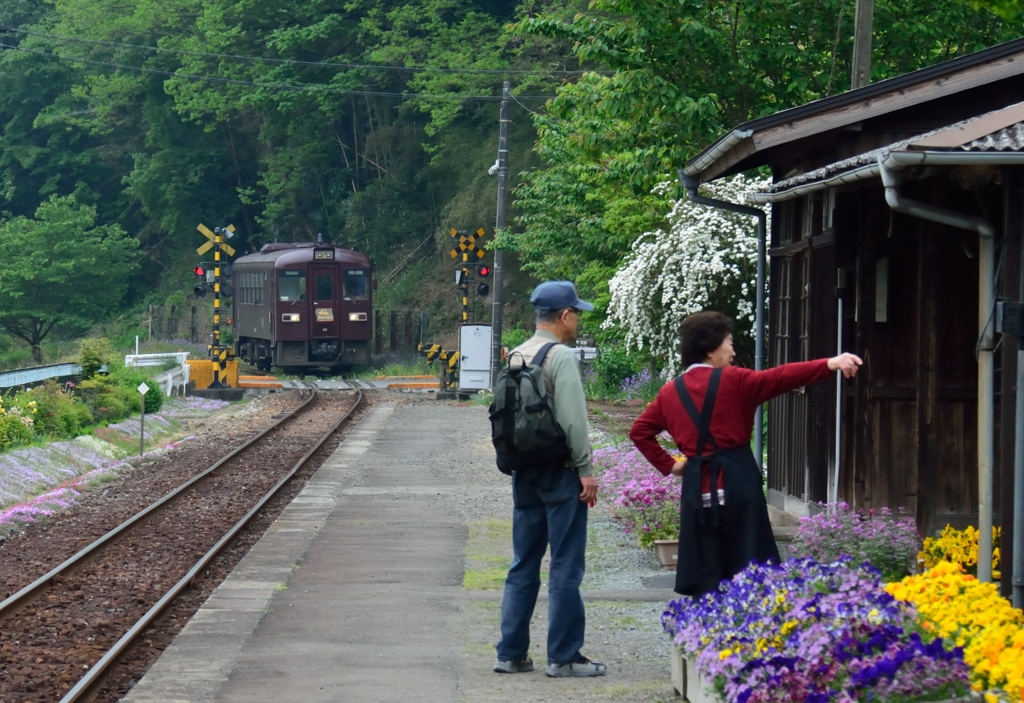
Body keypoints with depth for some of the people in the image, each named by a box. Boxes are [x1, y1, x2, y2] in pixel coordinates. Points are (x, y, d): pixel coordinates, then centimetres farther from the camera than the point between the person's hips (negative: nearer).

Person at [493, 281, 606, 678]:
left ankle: (511, 654, 13)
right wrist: (586, 470, -13)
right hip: (560, 471, -8)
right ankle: (563, 657, 0)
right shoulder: (561, 357, -13)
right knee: (565, 568, -2)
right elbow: (573, 419, -18)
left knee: (523, 566, 12)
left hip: (524, 473, 8)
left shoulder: (515, 357, 11)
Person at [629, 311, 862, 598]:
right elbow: (781, 377, -16)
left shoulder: (670, 392, 10)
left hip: (697, 485, 4)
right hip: (736, 480, -4)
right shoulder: (733, 381, -4)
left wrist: (667, 465, 15)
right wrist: (830, 365, -25)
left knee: (705, 576, 6)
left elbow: (640, 431, 14)